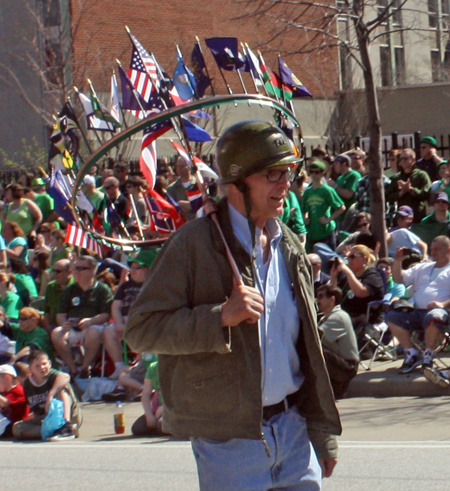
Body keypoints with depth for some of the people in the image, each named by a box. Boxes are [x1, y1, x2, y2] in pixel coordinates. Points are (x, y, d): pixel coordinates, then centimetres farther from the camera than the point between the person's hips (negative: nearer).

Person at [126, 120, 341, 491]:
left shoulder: (290, 248, 12)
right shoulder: (194, 244, -9)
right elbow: (141, 330, -14)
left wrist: (323, 432, 17)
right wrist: (221, 317, -23)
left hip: (293, 429, 6)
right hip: (229, 438, -6)